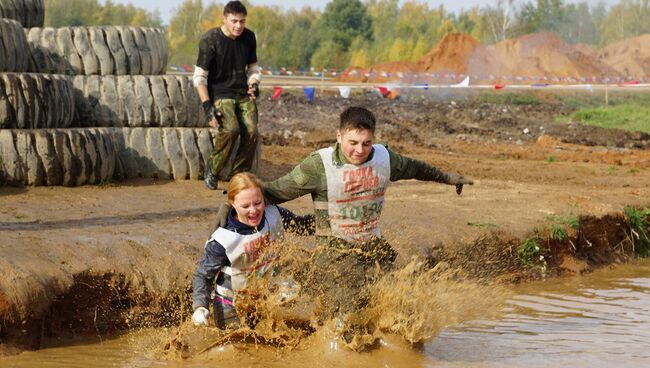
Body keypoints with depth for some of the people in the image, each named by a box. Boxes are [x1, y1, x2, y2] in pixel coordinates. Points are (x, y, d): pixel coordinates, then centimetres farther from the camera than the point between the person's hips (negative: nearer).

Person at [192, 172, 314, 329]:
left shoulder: (274, 216, -14)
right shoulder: (223, 241, -24)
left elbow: (303, 225, 5)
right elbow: (204, 275, -13)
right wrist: (200, 307, -26)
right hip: (231, 308, -4)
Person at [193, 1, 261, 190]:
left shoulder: (249, 37, 3)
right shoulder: (210, 40, -11)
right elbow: (199, 76, -10)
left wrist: (254, 84, -4)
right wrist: (207, 106, -19)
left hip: (243, 93, 5)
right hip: (219, 93, -4)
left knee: (251, 132, -15)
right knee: (231, 129, -27)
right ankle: (213, 168, -5)